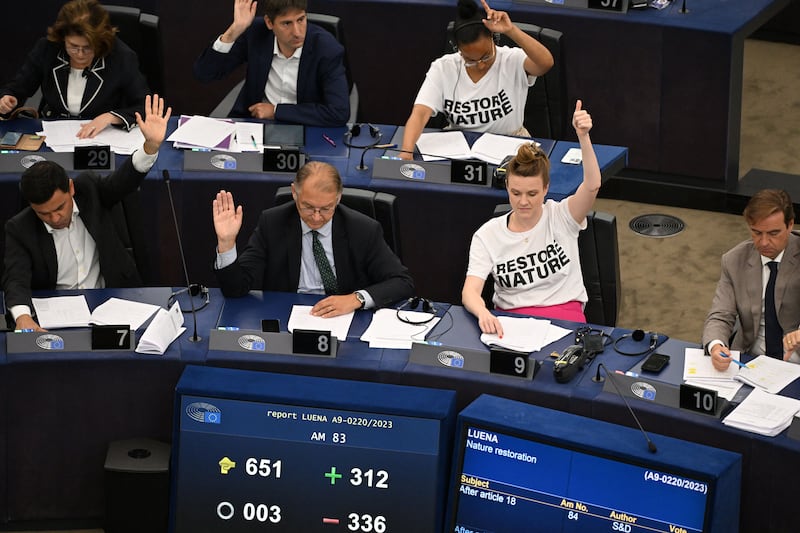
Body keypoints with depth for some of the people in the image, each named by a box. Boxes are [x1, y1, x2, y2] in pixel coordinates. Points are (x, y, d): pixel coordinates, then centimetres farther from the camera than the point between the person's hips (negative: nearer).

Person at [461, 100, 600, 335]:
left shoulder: (561, 217, 2)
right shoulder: (487, 235, 3)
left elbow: (592, 185, -18)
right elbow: (469, 291, -8)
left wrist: (583, 137, -32)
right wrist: (483, 313, -32)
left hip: (564, 317, -1)